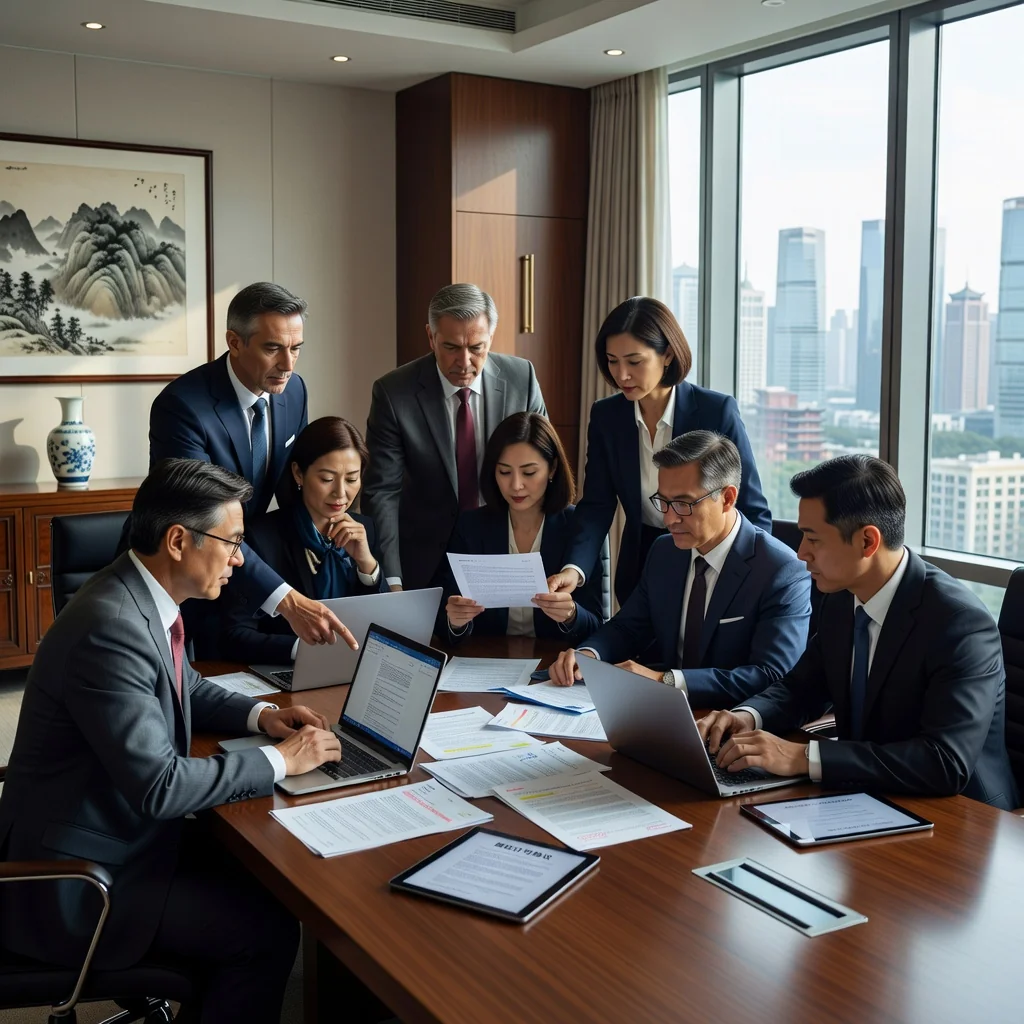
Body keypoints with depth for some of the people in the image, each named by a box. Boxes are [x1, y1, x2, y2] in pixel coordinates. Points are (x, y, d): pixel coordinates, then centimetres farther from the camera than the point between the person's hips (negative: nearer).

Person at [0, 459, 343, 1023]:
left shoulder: (142, 596, -1)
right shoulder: (111, 628, -29)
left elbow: (184, 686, 18)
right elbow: (159, 785, -29)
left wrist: (260, 714, 1)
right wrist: (280, 760, -19)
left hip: (118, 826, 9)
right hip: (72, 885, -9)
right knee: (269, 926, -9)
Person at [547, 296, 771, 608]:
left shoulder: (717, 410, -16)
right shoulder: (605, 415, -6)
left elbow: (753, 512, -13)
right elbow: (597, 505, -10)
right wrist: (574, 568, -26)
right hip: (639, 568, 3)